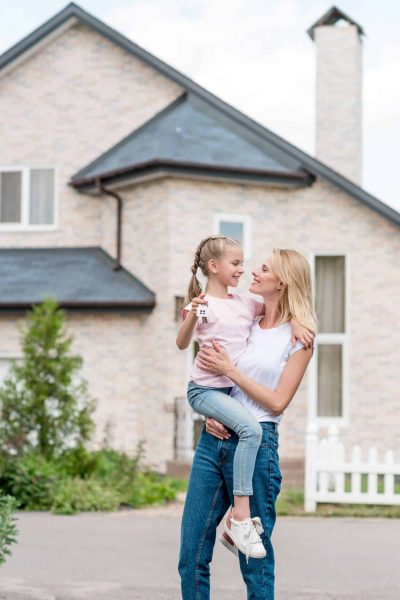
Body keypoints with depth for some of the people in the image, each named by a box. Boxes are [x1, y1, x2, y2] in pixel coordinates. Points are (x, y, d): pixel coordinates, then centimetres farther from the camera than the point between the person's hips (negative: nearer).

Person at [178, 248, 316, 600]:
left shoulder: (298, 337, 0)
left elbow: (278, 401, -7)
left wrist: (228, 369, -8)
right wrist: (209, 412, 0)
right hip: (213, 439, 6)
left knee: (255, 556, 1)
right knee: (192, 553, 4)